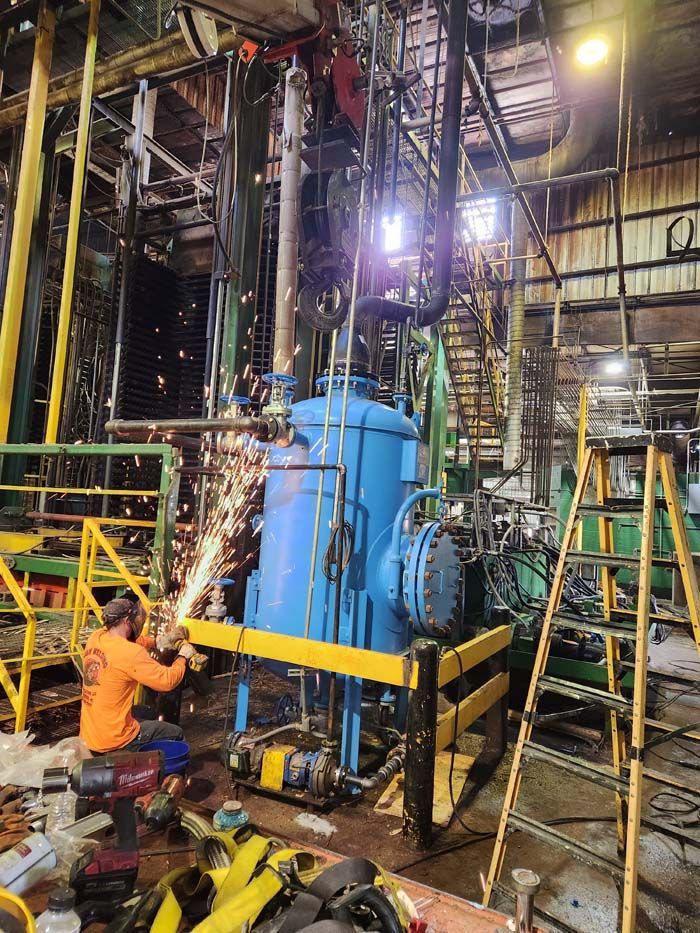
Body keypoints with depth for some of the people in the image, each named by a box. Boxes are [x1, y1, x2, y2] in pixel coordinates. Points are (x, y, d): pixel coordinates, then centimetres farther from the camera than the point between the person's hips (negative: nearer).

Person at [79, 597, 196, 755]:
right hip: (111, 742, -8)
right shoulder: (131, 653, -24)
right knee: (175, 733, 11)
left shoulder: (96, 638, -2)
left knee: (148, 714, 29)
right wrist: (183, 657, -3)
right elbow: (168, 681, -19)